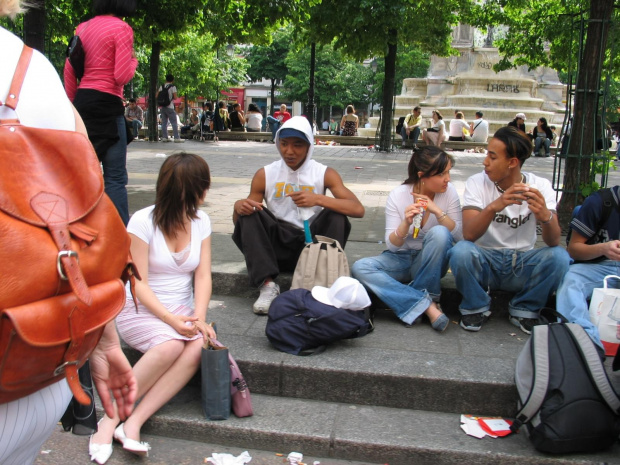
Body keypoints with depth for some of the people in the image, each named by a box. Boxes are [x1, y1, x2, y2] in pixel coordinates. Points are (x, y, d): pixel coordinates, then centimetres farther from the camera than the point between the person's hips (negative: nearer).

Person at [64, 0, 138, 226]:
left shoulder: (83, 27, 13)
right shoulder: (121, 28, -7)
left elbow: (69, 70, 12)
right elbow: (122, 76, -14)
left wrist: (73, 104, 18)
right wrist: (134, 61, 6)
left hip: (83, 100, 7)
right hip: (107, 104, -7)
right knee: (115, 176, -3)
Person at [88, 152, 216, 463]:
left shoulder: (201, 221, 4)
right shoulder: (143, 221, -11)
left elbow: (203, 277, -1)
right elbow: (139, 284, -12)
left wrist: (199, 317, -17)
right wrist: (171, 319, -24)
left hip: (181, 310, 4)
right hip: (140, 309, -4)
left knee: (198, 346, -28)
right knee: (171, 345, -34)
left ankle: (132, 424, -26)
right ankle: (111, 419, -18)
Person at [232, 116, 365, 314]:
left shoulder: (325, 174, -3)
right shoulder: (265, 175, 0)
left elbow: (358, 209, -16)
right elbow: (238, 220, 4)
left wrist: (318, 199, -30)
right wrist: (239, 206, -22)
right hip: (278, 246, 1)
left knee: (336, 216, -24)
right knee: (248, 213, -20)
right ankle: (267, 284, -28)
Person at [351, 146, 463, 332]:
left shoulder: (449, 192, -9)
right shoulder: (397, 195, -11)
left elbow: (459, 236, -12)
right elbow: (392, 245, -12)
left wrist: (437, 210, -25)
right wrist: (406, 223, -31)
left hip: (431, 262, -1)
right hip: (401, 260, 1)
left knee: (439, 233, -32)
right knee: (359, 268, -26)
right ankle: (427, 305, -32)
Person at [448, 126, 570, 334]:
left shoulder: (540, 186, -7)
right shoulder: (477, 183, -11)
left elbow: (553, 242, -18)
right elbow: (468, 234, -25)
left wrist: (545, 216, -41)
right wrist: (494, 206, -43)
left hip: (523, 265, 1)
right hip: (485, 262, -1)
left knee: (559, 257, -26)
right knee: (461, 251, -32)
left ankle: (524, 310, 1)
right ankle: (477, 308, -2)